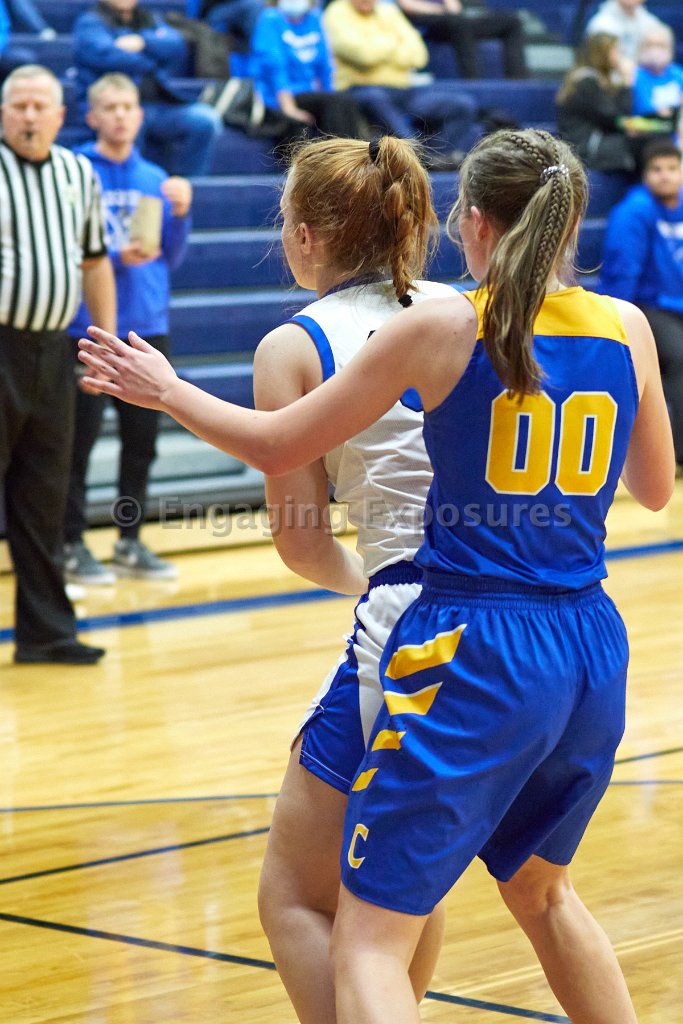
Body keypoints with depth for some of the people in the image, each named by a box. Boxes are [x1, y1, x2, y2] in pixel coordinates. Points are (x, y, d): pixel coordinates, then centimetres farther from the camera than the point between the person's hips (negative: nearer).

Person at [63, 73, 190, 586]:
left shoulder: (155, 178, 11)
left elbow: (171, 257, 12)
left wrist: (180, 212, -4)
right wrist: (115, 257, -21)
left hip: (147, 324, 5)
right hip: (88, 326, -5)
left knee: (142, 437, 9)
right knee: (80, 436, -4)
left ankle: (131, 540, 20)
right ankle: (72, 543, 5)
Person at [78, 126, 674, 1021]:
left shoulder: (442, 328, -9)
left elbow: (279, 446, -2)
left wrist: (165, 391, 15)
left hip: (473, 654, -6)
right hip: (591, 651, 6)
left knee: (368, 939, -1)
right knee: (540, 889, 31)